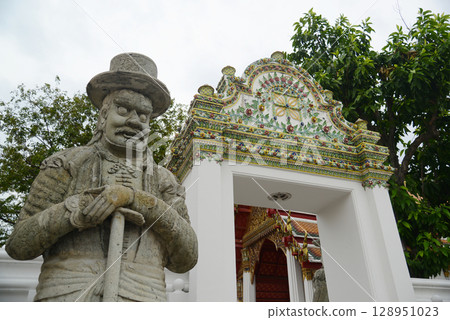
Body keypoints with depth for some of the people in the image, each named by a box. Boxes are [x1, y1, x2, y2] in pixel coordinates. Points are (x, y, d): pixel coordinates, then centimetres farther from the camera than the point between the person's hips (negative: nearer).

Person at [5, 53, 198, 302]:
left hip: (140, 297, 1)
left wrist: (136, 199, -9)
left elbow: (185, 259, 2)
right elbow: (19, 244, 6)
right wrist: (79, 210, -10)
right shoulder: (67, 164, 10)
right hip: (66, 296, -1)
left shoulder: (163, 181, 13)